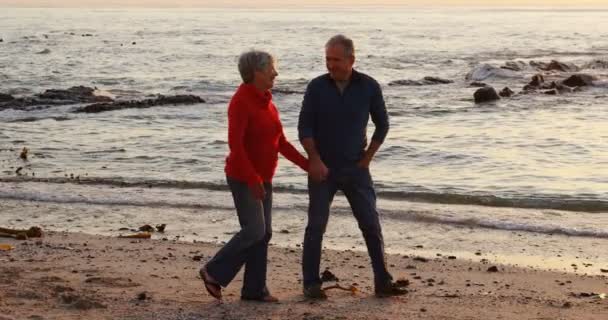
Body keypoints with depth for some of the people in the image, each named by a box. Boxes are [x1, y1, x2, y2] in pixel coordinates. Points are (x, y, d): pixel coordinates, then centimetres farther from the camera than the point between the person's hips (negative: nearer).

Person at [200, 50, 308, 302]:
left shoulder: (266, 102, 9)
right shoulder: (241, 102, -17)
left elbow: (280, 143, 14)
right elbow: (235, 144, -24)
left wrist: (308, 165, 9)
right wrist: (253, 180, -27)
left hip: (262, 178, 8)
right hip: (243, 178, -8)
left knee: (263, 234, 6)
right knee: (254, 231, -12)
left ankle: (254, 289, 12)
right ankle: (214, 272, 3)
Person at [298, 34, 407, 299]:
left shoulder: (369, 87, -4)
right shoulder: (317, 87, -6)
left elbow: (382, 124, 7)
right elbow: (304, 128, -4)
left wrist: (368, 157, 2)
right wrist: (315, 160, -15)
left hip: (356, 168, 1)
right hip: (323, 169, -1)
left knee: (371, 224, 0)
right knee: (316, 225, 0)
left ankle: (382, 282, 5)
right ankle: (311, 284, 7)